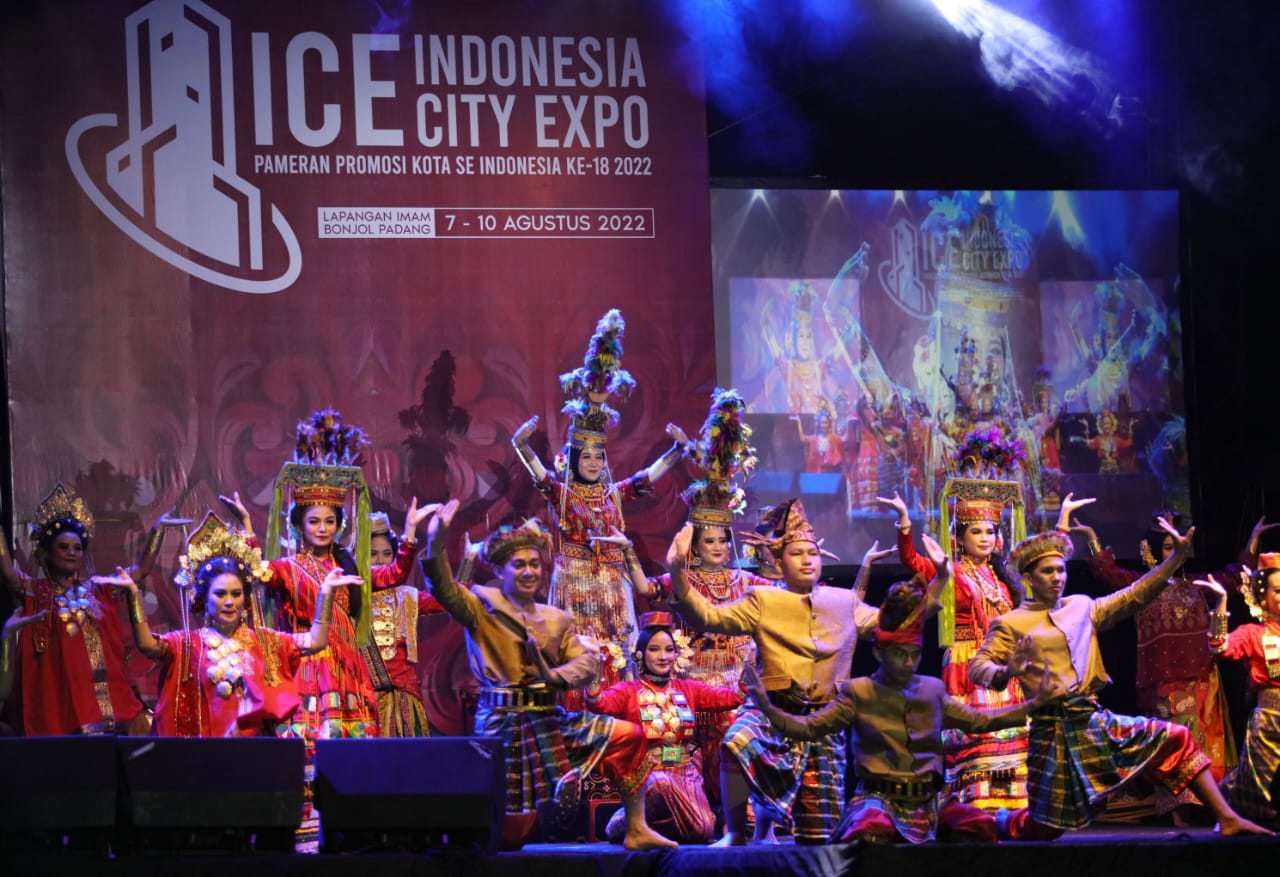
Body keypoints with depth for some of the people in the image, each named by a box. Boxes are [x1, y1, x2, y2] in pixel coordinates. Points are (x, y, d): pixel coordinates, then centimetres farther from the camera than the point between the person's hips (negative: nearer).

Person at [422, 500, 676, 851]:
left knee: (629, 736, -3)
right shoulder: (482, 605, -1)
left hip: (550, 720, 5)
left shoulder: (557, 619, 13)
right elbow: (445, 591, -20)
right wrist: (435, 544, -36)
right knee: (509, 835, -6)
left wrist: (556, 676, -19)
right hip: (503, 724, -5)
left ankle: (636, 831, 4)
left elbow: (588, 660, 3)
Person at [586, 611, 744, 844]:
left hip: (686, 774, 4)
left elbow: (730, 698, 2)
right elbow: (599, 704, -16)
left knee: (703, 830, -20)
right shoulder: (628, 691, 4)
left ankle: (653, 824, 12)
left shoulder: (688, 689, 15)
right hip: (644, 775, -3)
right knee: (661, 783, -38)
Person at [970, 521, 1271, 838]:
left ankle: (1226, 818, -2)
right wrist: (1006, 672, -32)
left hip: (1095, 720, 5)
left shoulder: (1082, 607, 14)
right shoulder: (1010, 624, -1)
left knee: (1175, 740, -2)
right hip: (1054, 728, -5)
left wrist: (1177, 556, 7)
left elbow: (1133, 597, 14)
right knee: (1044, 828, -4)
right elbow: (977, 667, -8)